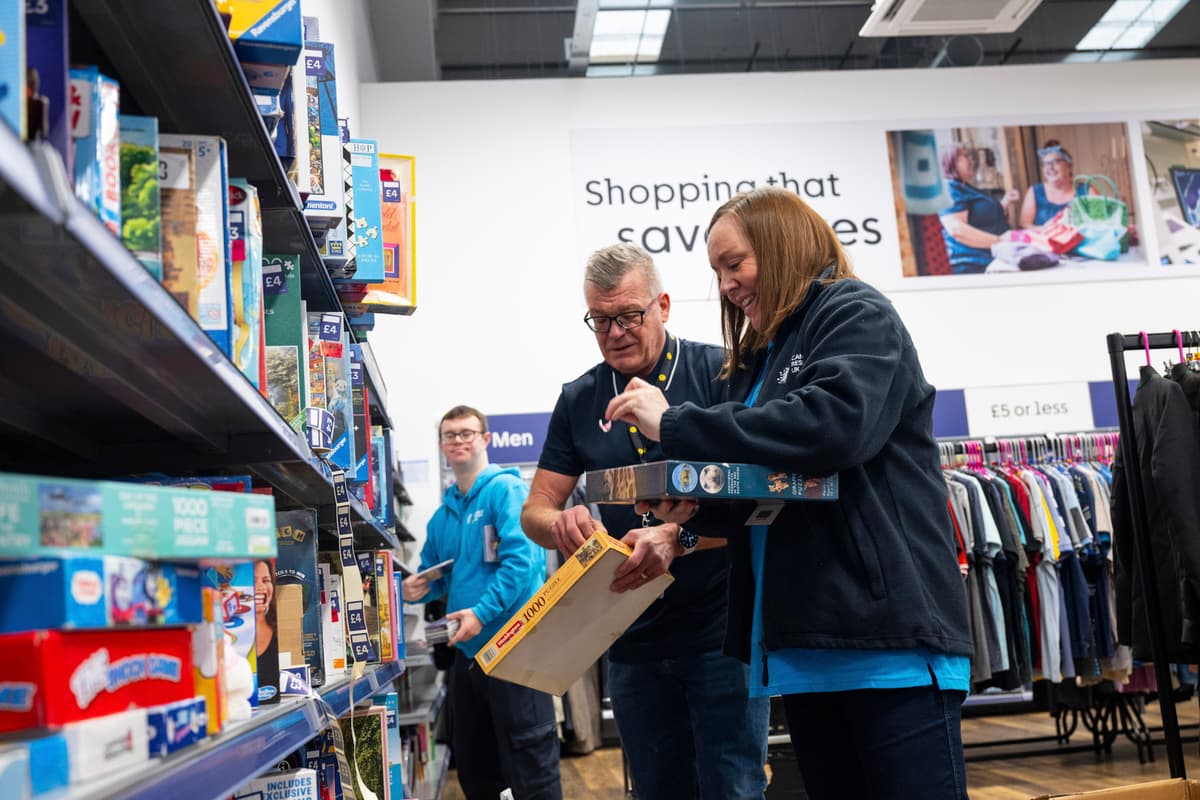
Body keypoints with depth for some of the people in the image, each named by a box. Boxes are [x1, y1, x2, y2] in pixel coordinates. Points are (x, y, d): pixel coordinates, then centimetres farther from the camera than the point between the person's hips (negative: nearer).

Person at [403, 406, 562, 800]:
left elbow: (522, 559, -20)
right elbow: (433, 575, 23)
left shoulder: (506, 489, -9)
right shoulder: (442, 514, 15)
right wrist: (419, 589, 0)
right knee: (473, 768, 18)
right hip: (468, 651, 8)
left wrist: (482, 612, -26)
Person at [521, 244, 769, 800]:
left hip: (721, 629, -4)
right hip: (632, 641, 4)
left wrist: (680, 538, -30)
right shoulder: (578, 401, 8)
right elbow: (534, 512, 9)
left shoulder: (721, 374, -6)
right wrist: (561, 523, -16)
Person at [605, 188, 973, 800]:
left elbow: (832, 423, -23)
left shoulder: (857, 316, -3)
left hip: (890, 634, -8)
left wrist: (674, 425, -19)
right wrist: (695, 507, 1)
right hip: (805, 642, 8)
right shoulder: (757, 360, 22)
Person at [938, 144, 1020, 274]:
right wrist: (998, 240, -24)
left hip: (996, 262, 10)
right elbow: (957, 229, -24)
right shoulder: (949, 188, -9)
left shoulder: (968, 189, 21)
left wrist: (1005, 203, 15)